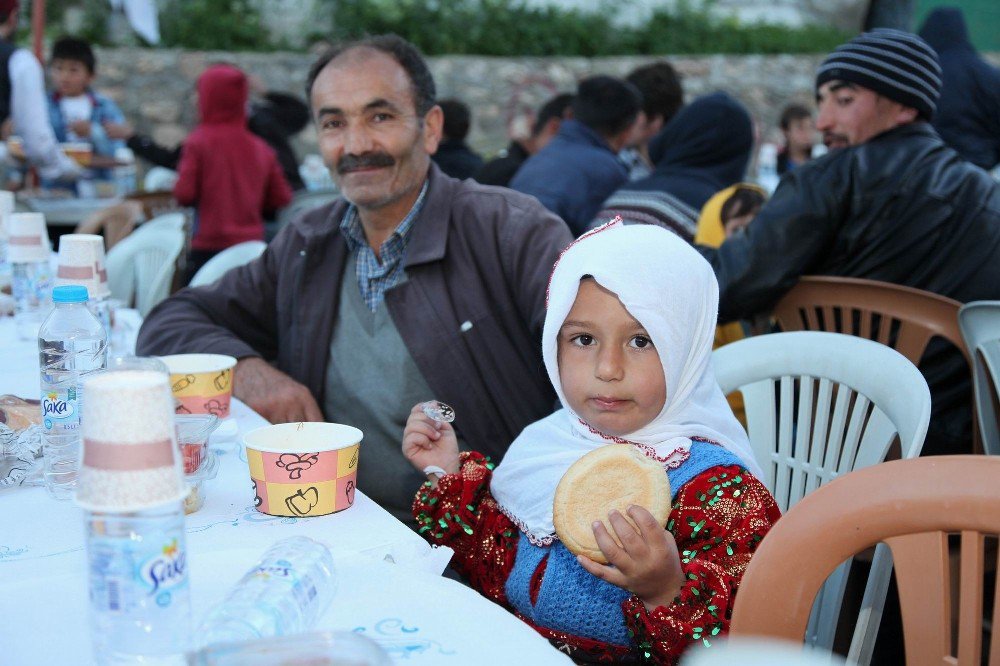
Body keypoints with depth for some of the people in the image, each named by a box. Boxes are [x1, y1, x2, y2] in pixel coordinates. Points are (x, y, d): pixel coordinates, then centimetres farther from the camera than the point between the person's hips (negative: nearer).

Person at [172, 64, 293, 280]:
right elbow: (281, 199, 7)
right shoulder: (261, 148, 4)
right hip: (252, 248, 4)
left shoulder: (198, 142, -6)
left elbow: (184, 195, -10)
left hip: (209, 247, -4)